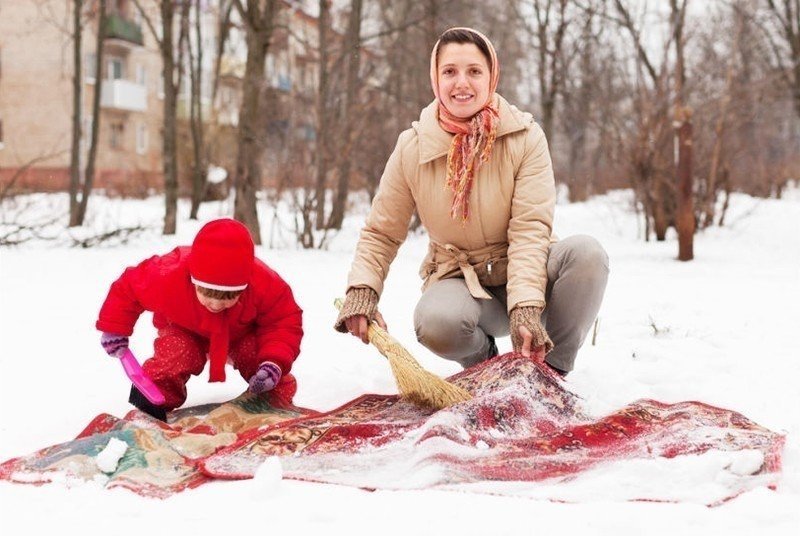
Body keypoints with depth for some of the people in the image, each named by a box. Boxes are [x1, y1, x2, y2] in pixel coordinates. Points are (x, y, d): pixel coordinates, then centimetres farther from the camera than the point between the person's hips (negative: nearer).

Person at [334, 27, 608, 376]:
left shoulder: (525, 137, -11)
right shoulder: (412, 148, -6)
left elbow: (530, 229, -19)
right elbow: (380, 233, 0)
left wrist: (525, 308, -32)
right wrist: (361, 291, -20)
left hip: (522, 273, 0)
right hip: (458, 279, 0)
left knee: (586, 252, -30)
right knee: (437, 322, -36)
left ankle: (552, 367, -8)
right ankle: (482, 357, 3)